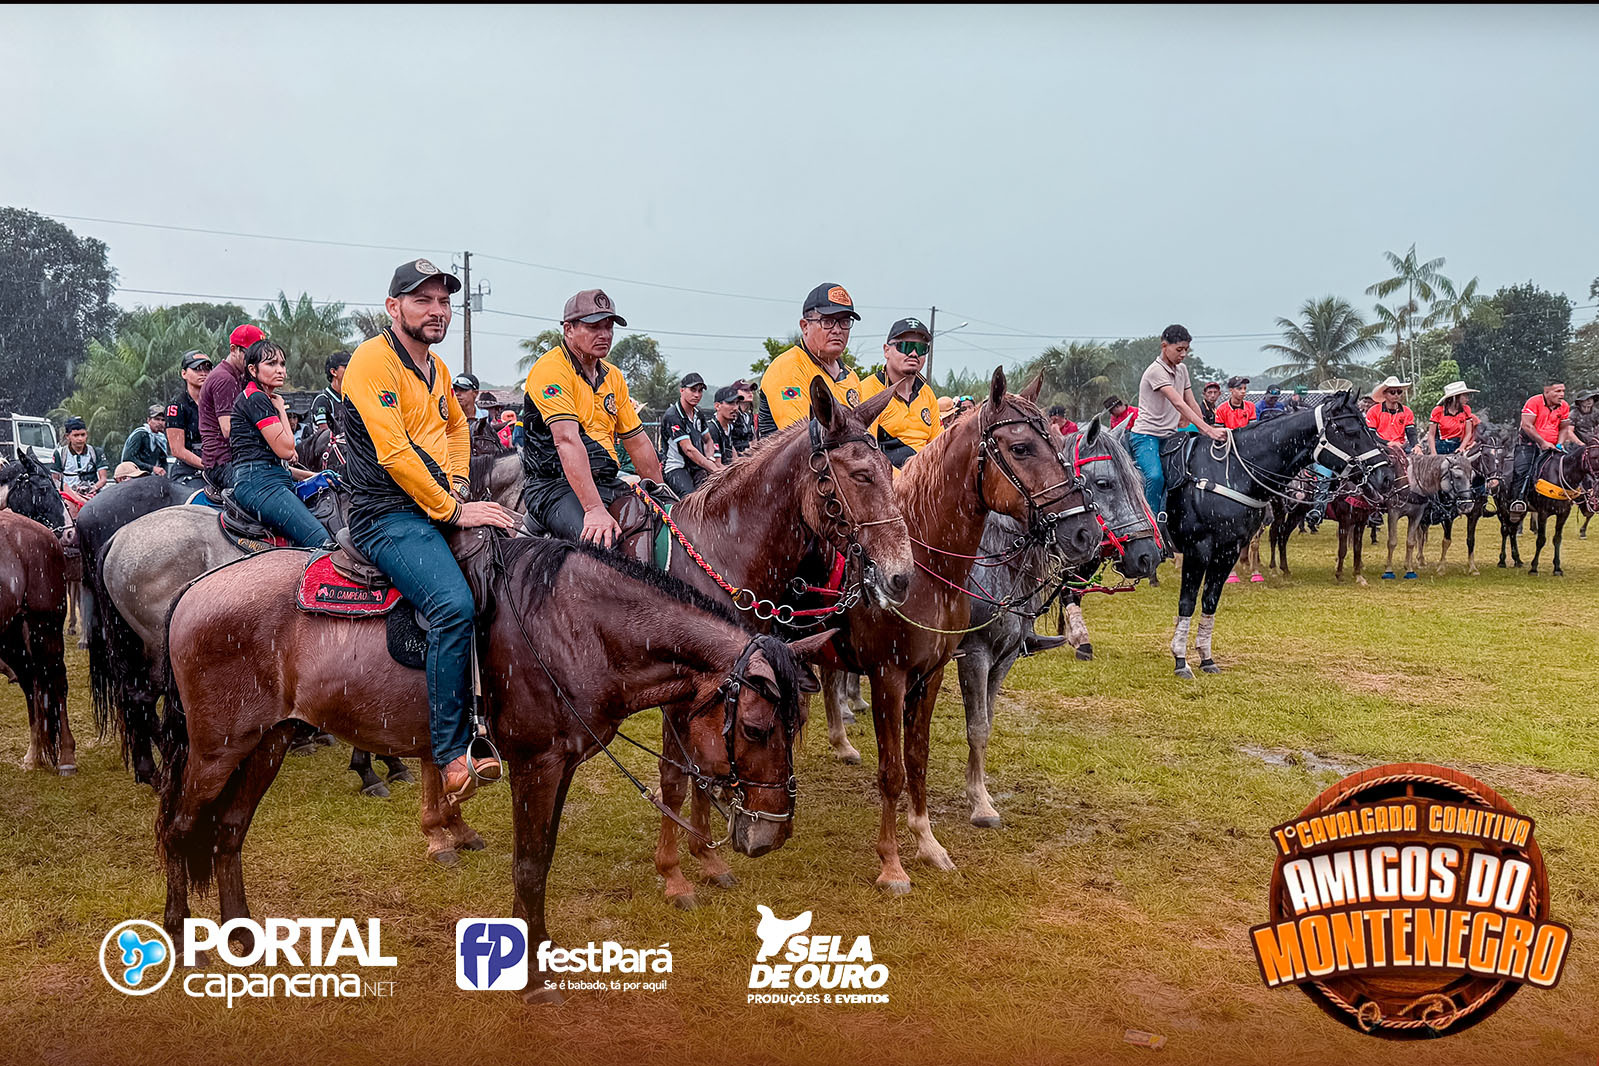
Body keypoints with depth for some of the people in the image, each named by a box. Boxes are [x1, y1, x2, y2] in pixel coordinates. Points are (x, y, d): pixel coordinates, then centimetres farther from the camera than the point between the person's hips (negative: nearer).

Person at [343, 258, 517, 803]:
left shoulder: (436, 367, 18)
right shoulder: (373, 360, -10)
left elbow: (457, 425, 35)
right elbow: (394, 453, -18)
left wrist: (456, 484, 15)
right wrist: (454, 511, -16)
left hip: (440, 506, 9)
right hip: (388, 516, -9)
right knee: (454, 603, -31)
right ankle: (452, 757, -25)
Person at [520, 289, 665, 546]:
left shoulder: (613, 376, 17)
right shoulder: (552, 369, -11)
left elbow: (637, 440, 21)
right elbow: (567, 440, -22)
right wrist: (594, 509, -31)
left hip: (608, 484, 8)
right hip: (555, 486, -8)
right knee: (603, 542, -34)